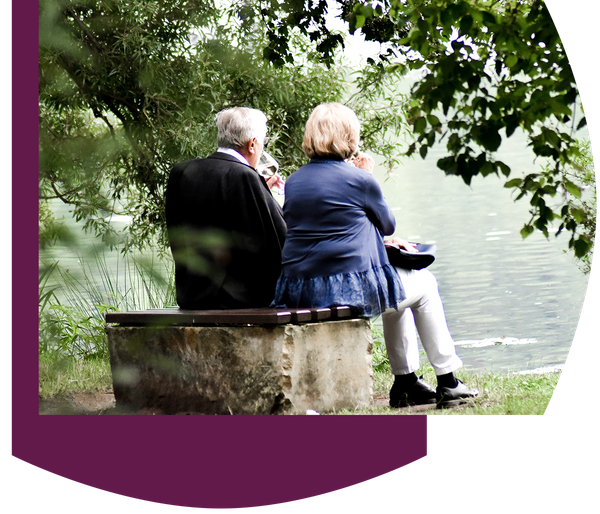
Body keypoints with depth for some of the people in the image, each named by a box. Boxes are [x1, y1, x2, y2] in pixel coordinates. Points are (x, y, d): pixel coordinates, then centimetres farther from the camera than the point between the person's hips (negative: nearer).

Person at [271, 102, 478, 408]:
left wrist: (381, 241, 28)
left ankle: (406, 381, 34)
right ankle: (447, 382, 23)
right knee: (424, 285, 20)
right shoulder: (359, 180, -9)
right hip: (350, 288, -7)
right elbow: (388, 224, 8)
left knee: (397, 288, 33)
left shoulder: (293, 182, 10)